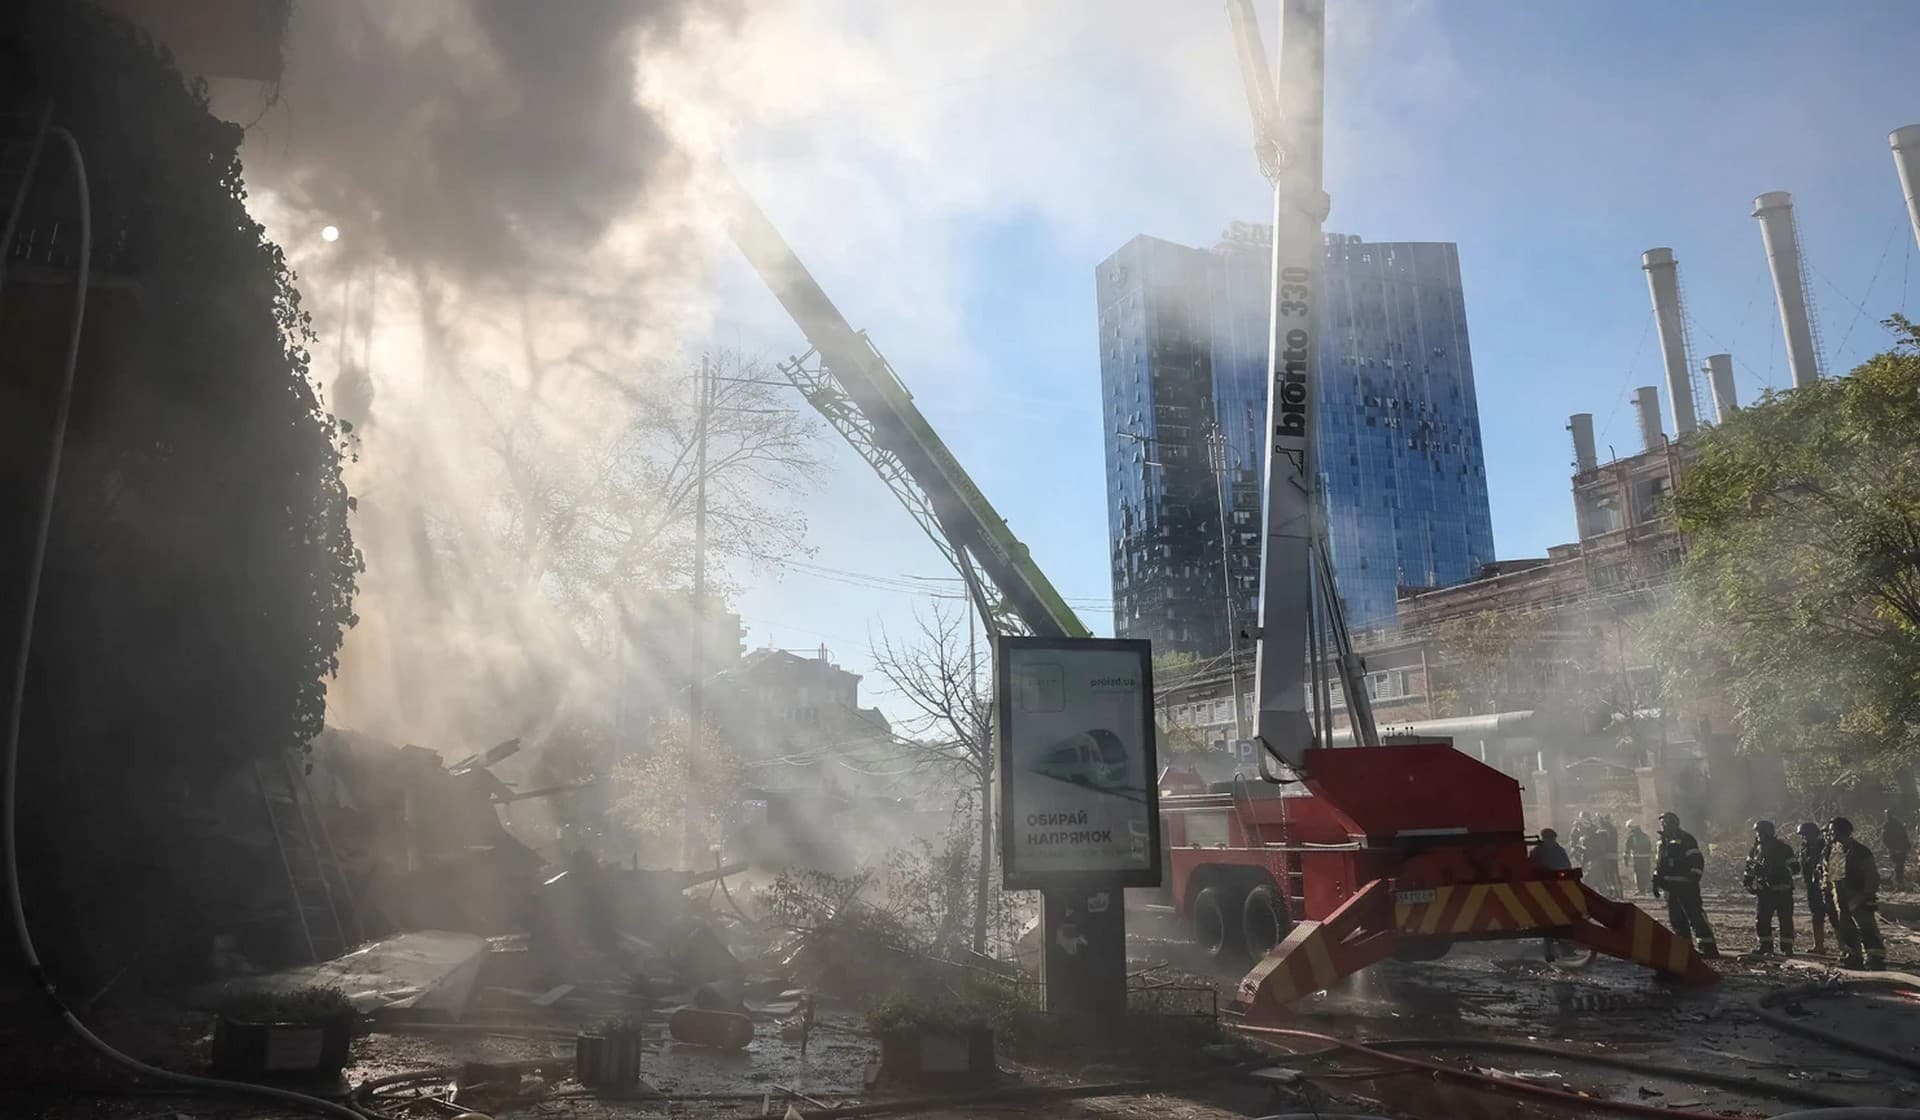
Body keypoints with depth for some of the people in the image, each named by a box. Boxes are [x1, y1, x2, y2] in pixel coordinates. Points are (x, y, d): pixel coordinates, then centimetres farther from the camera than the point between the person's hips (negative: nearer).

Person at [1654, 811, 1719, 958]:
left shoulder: (1685, 839, -9)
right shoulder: (1663, 841, 17)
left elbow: (1697, 860, -14)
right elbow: (1659, 863, 23)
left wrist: (1694, 879, -21)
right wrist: (1656, 881, 18)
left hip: (1686, 886, -9)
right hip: (1671, 886, 9)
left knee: (1695, 915, -10)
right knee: (1676, 918, 10)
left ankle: (1708, 947, -9)